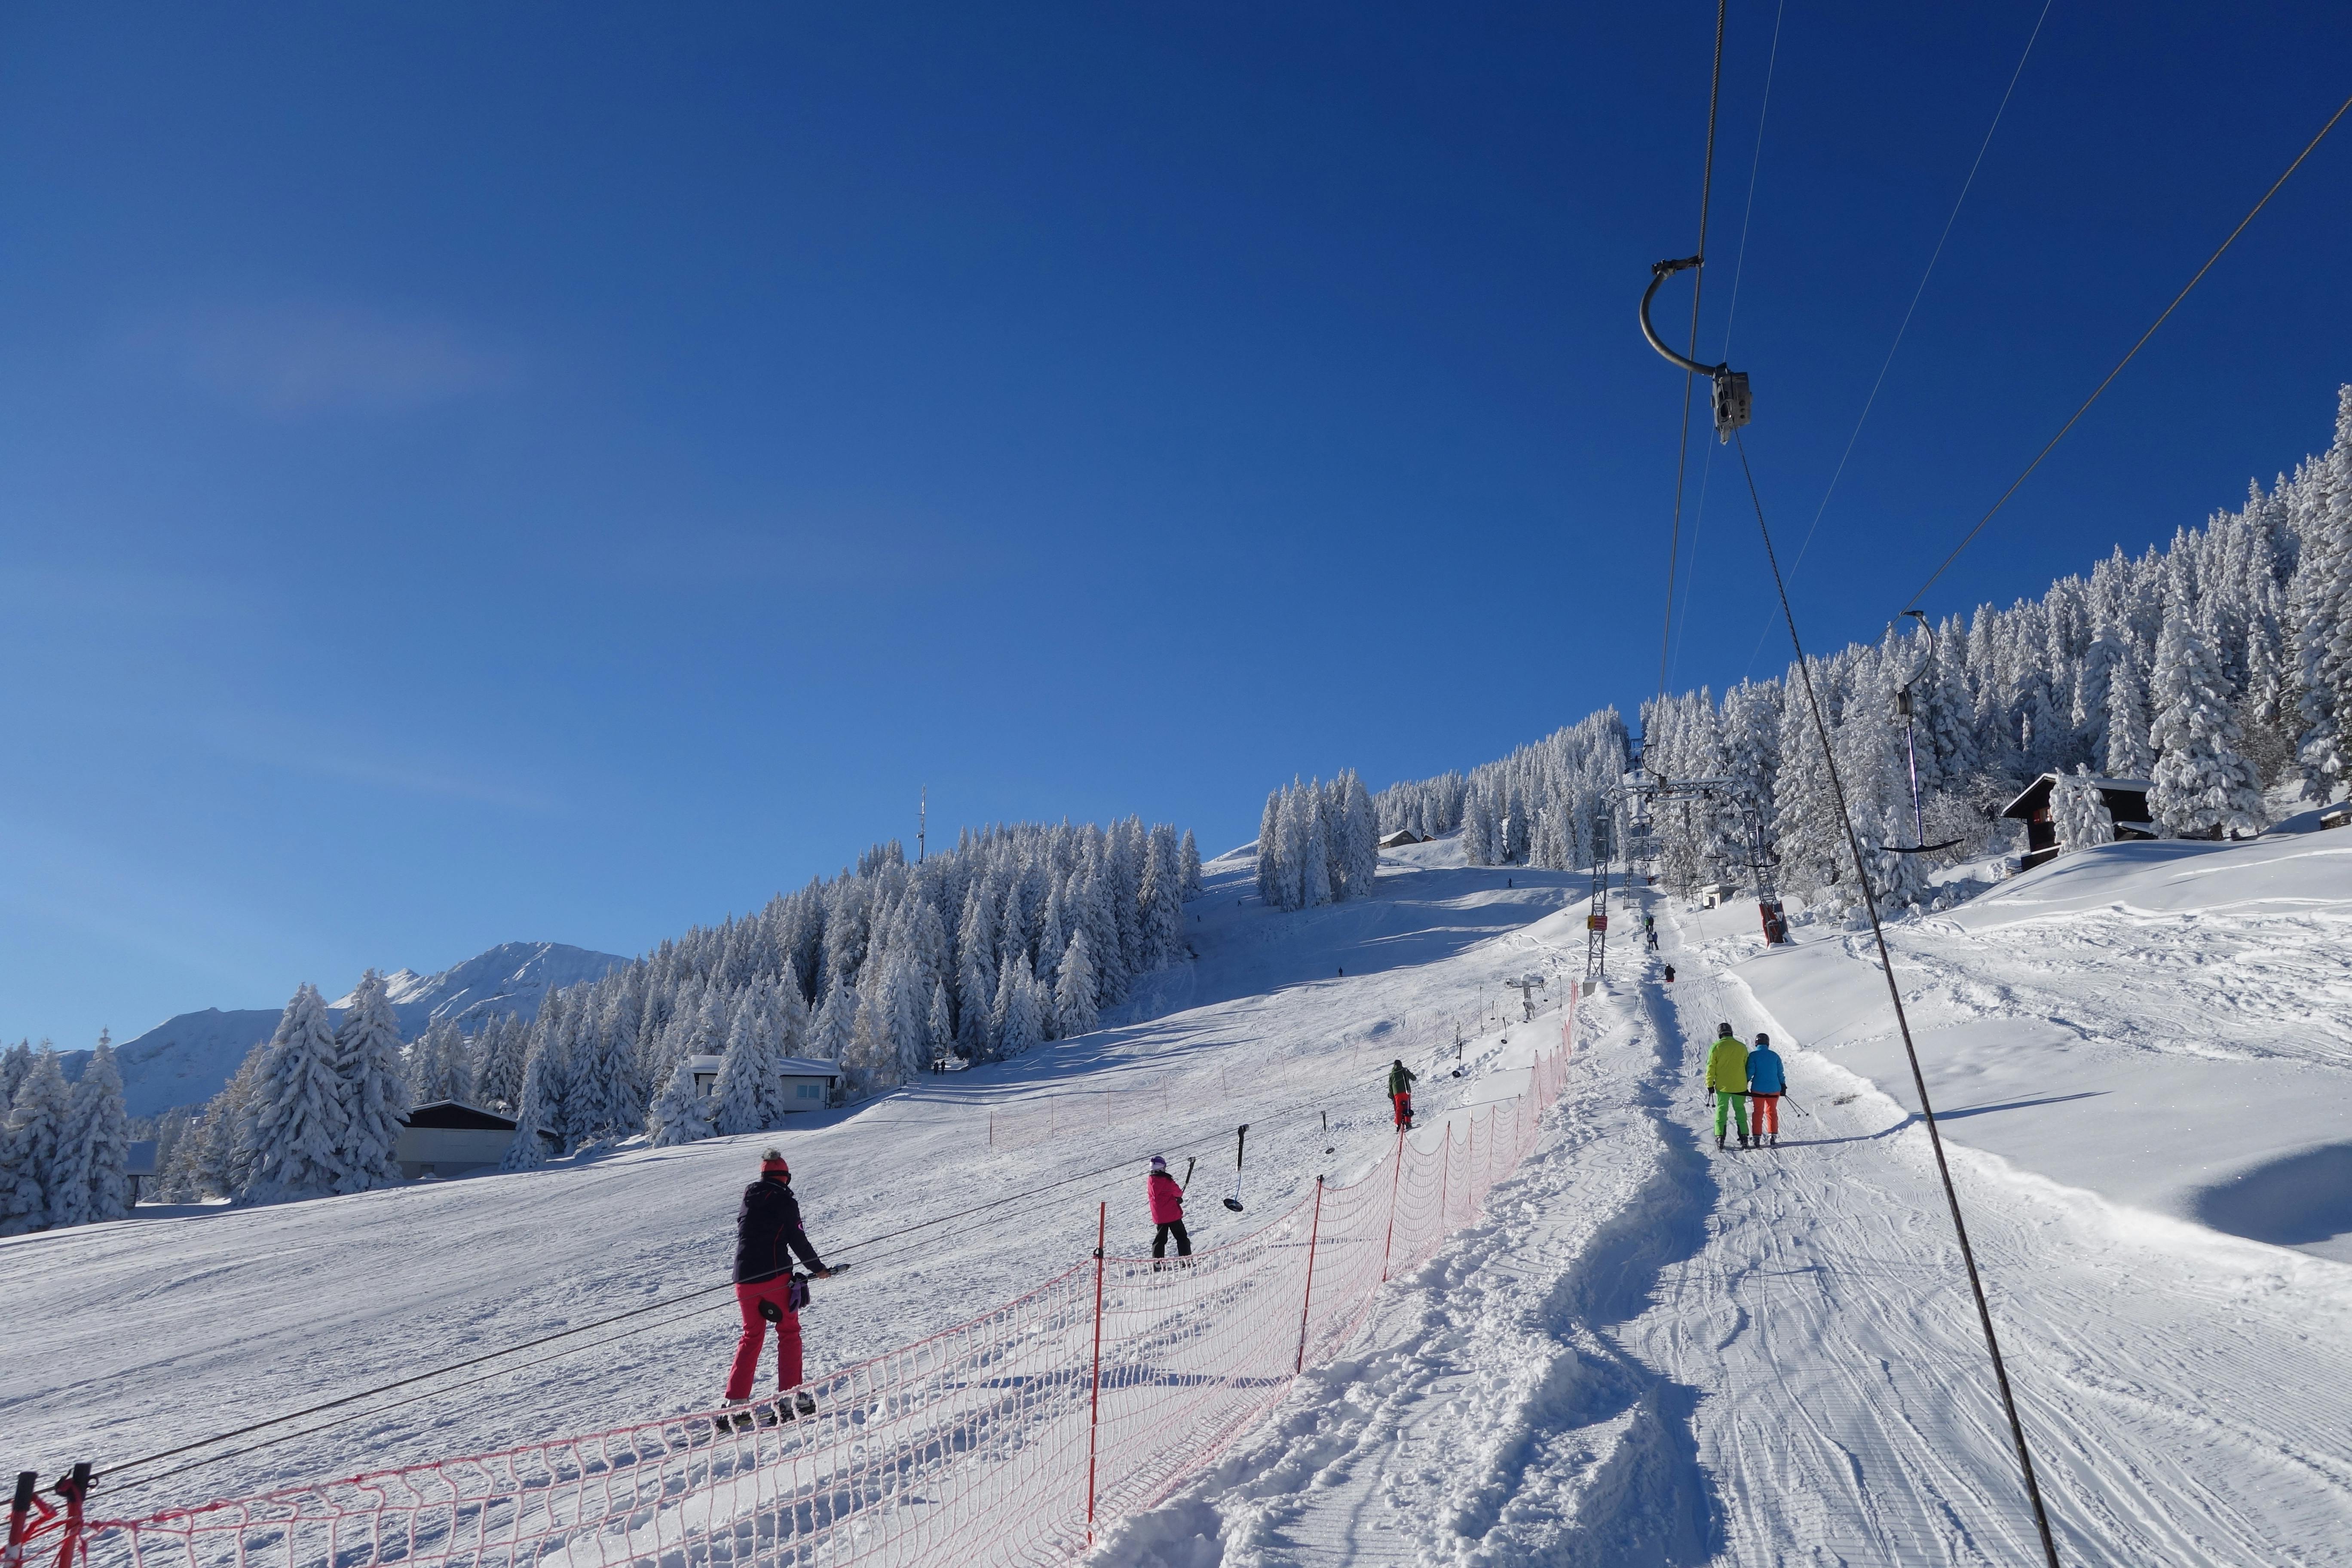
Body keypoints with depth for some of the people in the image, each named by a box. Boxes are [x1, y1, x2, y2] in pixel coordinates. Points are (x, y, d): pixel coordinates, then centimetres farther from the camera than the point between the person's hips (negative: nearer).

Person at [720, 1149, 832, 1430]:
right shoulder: (785, 1201, -5)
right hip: (774, 1276, -5)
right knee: (788, 1332, 6)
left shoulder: (748, 1201, 11)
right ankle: (790, 1398, -1)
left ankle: (735, 1404, 10)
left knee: (752, 1336, 16)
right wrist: (818, 1268, 4)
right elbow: (797, 1239, -7)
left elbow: (743, 1233, 18)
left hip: (744, 1278, 5)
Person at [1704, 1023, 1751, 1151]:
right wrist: (1746, 1083, 21)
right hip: (1740, 1086, 2)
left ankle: (1720, 1138, 2)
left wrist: (1710, 1084, 4)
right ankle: (1744, 1138, 10)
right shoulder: (1742, 1047, 1)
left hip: (1723, 1086, -2)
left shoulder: (1716, 1047, -8)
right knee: (1740, 1110, 14)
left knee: (1721, 1110, 7)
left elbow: (1711, 1067, -5)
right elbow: (1747, 1066, 9)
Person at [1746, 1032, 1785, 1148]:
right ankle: (1773, 1136, 13)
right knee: (1772, 1112, 16)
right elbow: (1780, 1073, 6)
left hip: (1758, 1089, -2)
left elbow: (1750, 1072, -10)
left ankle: (1757, 1137, 5)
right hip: (1774, 1089, 2)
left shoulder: (1753, 1055, -7)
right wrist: (1783, 1086, 18)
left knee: (1758, 1112, 8)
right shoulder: (1775, 1056, 2)